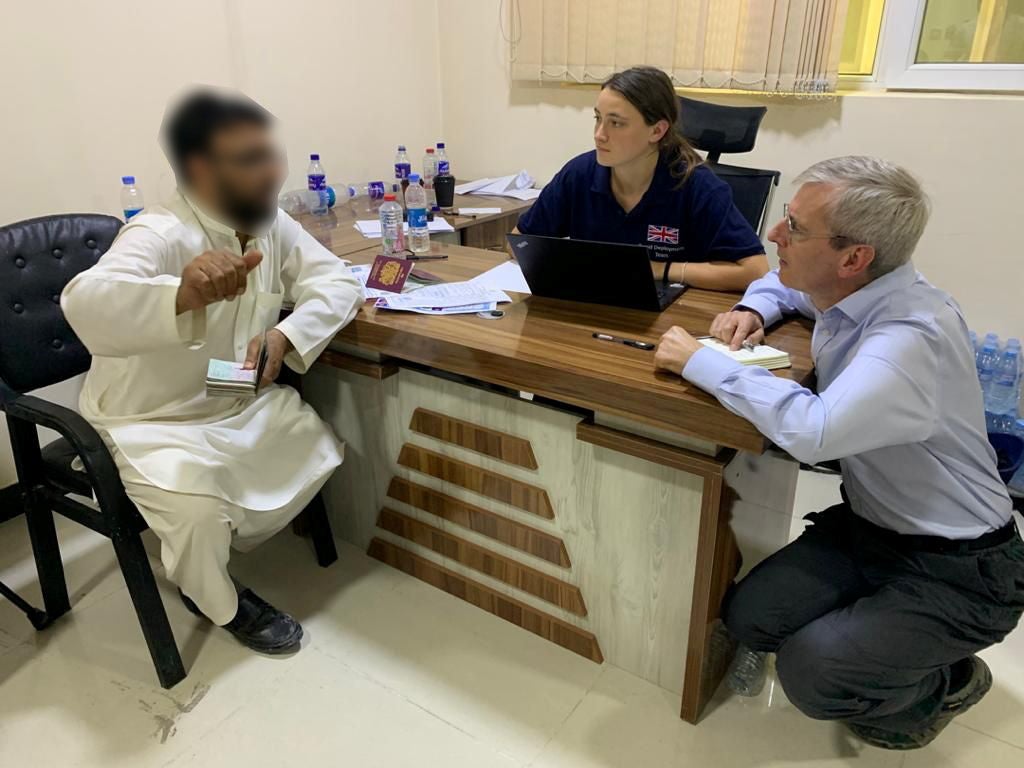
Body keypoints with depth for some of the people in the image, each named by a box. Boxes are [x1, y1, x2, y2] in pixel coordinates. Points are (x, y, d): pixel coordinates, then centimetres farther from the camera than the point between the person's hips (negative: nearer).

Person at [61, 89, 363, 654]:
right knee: (197, 504, -29)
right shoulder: (159, 235, -29)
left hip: (241, 402, 7)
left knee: (320, 453, -3)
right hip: (147, 421, -7)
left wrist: (286, 335, -25)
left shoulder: (270, 225, -6)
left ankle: (207, 555, 18)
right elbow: (86, 306, -46)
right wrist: (185, 294, -67)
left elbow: (337, 281, -6)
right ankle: (220, 603, 8)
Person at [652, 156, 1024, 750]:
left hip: (959, 569, -7)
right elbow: (784, 283, 20)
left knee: (811, 674, -20)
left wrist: (701, 361, -33)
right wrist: (753, 311, -4)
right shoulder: (848, 290, -4)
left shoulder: (912, 336, -31)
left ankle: (944, 685, 11)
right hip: (868, 524, 8)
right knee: (750, 618, -5)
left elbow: (812, 430, -47)